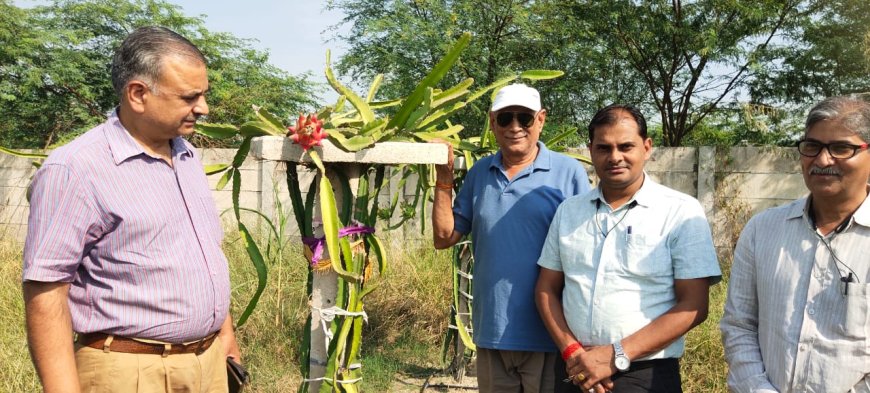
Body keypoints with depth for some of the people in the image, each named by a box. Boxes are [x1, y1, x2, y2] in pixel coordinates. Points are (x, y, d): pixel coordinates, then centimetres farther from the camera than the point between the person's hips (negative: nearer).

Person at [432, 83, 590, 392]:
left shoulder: (569, 172, -7)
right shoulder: (479, 173, 6)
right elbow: (444, 237, 7)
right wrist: (444, 178, -3)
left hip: (548, 335, -4)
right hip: (491, 333, 4)